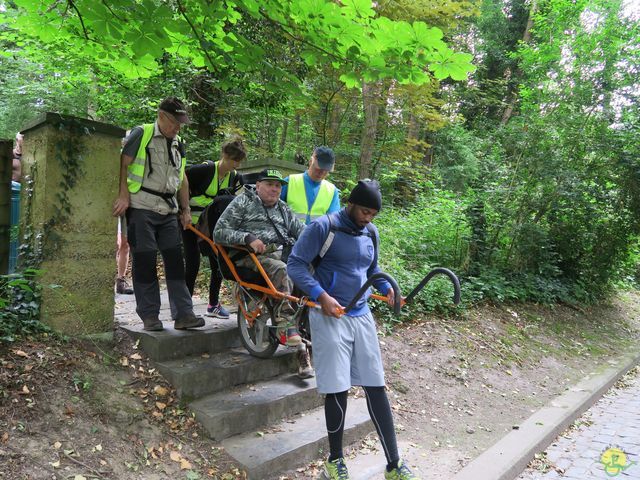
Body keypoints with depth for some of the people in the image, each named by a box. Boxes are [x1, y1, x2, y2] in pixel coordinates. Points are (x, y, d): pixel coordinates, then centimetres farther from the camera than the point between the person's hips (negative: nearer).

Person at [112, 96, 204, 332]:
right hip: (141, 209, -6)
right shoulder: (141, 134, 0)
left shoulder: (178, 144, 19)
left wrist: (185, 209, 19)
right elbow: (122, 164, -5)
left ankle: (183, 314, 4)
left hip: (169, 211, 6)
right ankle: (149, 316, 7)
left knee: (175, 259, 1)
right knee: (144, 261, -3)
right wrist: (123, 196, -13)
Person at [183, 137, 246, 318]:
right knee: (193, 264, -6)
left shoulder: (235, 176, 0)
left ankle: (214, 304, 20)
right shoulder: (205, 169, -18)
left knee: (218, 264, 4)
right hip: (192, 223, -5)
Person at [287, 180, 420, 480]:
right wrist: (321, 295, -23)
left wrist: (386, 286, 4)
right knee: (337, 390, 0)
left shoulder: (371, 233, 10)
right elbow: (295, 264, -10)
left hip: (362, 316, 6)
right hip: (330, 317, -5)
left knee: (376, 387, 7)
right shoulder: (323, 227, -9)